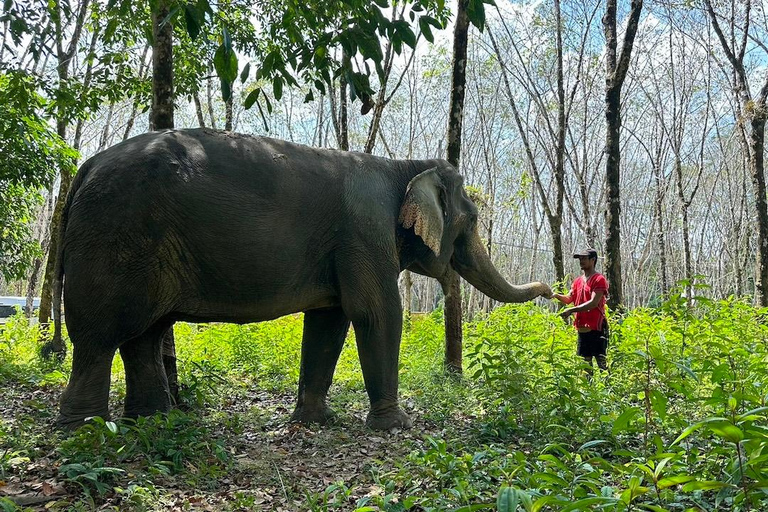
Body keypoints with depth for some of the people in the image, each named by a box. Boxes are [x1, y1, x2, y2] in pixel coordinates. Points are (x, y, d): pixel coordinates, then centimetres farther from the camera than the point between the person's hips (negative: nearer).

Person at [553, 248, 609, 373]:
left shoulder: (599, 279, -8)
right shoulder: (578, 281, 16)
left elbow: (593, 303, -18)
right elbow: (569, 299, 11)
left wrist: (571, 310, -22)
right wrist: (556, 295, -9)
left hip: (596, 329, -8)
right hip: (582, 329, 8)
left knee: (601, 361, -8)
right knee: (585, 362, 11)